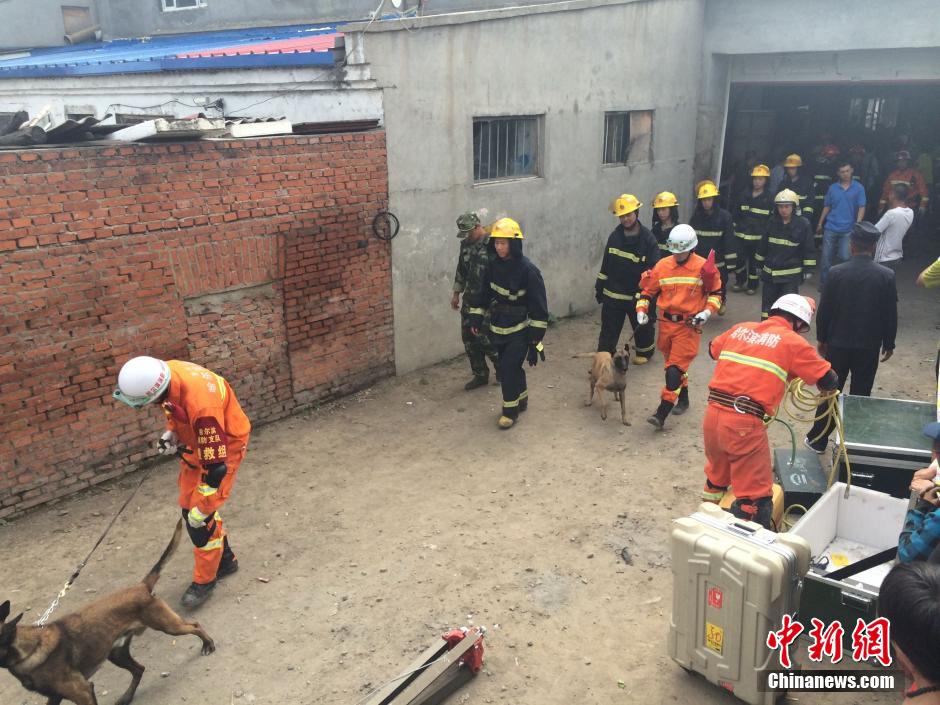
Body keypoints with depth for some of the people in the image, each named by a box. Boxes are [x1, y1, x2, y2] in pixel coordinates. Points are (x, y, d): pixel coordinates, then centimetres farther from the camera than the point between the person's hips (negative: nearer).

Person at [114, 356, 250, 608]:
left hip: (223, 447, -8)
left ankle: (205, 580, 16)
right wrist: (171, 432, -7)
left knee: (200, 519, -6)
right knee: (189, 506, 15)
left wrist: (203, 510, -24)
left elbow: (215, 463, -33)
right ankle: (224, 559, 35)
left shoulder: (201, 404, -42)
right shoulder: (164, 372, -19)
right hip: (194, 442, 8)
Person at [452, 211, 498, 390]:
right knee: (469, 339, 8)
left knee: (485, 338, -7)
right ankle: (480, 375, 22)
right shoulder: (466, 244, 9)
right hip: (469, 299, 7)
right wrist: (456, 293, 20)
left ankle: (502, 368, 18)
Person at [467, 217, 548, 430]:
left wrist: (536, 336, -16)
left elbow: (538, 306, -17)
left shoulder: (528, 270, -20)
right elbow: (484, 293, 10)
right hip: (499, 327, 6)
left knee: (508, 367, -10)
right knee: (507, 365, 16)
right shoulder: (494, 265, -1)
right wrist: (476, 318, 5)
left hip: (520, 329, -6)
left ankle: (511, 410, 7)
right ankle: (521, 399, 37)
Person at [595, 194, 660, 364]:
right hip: (612, 294, 2)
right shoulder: (614, 236, 2)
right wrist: (599, 287, 10)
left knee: (642, 327, 18)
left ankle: (644, 352, 41)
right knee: (609, 329, 2)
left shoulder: (648, 239, -11)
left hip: (638, 296, -2)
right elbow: (605, 265, 9)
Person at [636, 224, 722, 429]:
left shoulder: (703, 267, -6)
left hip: (689, 326, -5)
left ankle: (662, 414, -12)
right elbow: (647, 290, 11)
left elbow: (716, 292, 4)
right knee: (672, 363, 18)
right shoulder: (662, 265, 2)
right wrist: (641, 310, -2)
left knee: (675, 368, -11)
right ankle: (683, 399, 41)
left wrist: (707, 312, -10)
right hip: (666, 323, 5)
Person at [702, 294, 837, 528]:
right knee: (755, 495, 2)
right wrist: (827, 385, 30)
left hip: (713, 413, 7)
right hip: (744, 423, -6)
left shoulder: (741, 329, 15)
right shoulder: (793, 342, 1)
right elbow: (829, 380, 7)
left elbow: (713, 350, 32)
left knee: (717, 476, 28)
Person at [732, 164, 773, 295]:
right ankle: (740, 282, 21)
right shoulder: (744, 195, 9)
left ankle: (752, 285, 19)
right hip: (741, 235, 3)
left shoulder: (769, 198, -1)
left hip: (758, 237, -3)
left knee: (755, 261, 5)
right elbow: (737, 213, 15)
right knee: (739, 258, 0)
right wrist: (734, 229, 11)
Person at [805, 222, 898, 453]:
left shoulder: (837, 272, -11)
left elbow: (824, 310, -5)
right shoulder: (886, 275, -9)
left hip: (838, 343, 0)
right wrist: (889, 344, 10)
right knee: (860, 394, 11)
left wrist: (822, 338, 7)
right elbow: (890, 314, -2)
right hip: (870, 345, 0)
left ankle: (818, 440, 16)